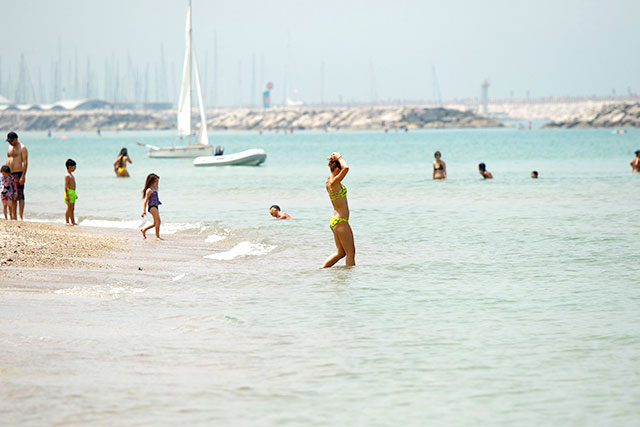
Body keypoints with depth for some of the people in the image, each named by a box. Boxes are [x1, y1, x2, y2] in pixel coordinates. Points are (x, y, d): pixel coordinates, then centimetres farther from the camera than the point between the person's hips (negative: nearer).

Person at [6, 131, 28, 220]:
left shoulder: (22, 148, -6)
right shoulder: (10, 147, 17)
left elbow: (25, 163, -12)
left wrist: (23, 176, -20)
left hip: (18, 174, -8)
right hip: (10, 174, 8)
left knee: (20, 196, -8)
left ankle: (21, 217, -8)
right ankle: (14, 217, 12)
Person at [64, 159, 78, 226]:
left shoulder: (71, 175, 18)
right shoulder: (67, 176, -12)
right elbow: (66, 186, -17)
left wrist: (75, 194, 26)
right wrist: (67, 195, -23)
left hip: (72, 193, 10)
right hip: (69, 193, -10)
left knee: (72, 209, 11)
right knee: (69, 208, -8)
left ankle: (73, 222, 14)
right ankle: (67, 222, -6)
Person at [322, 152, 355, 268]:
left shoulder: (329, 181, 8)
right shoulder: (334, 182, -18)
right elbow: (346, 168, -32)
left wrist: (334, 159, 11)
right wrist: (339, 158, -15)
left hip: (335, 220, 10)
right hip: (340, 221, -10)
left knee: (341, 252, 16)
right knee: (350, 253, -2)